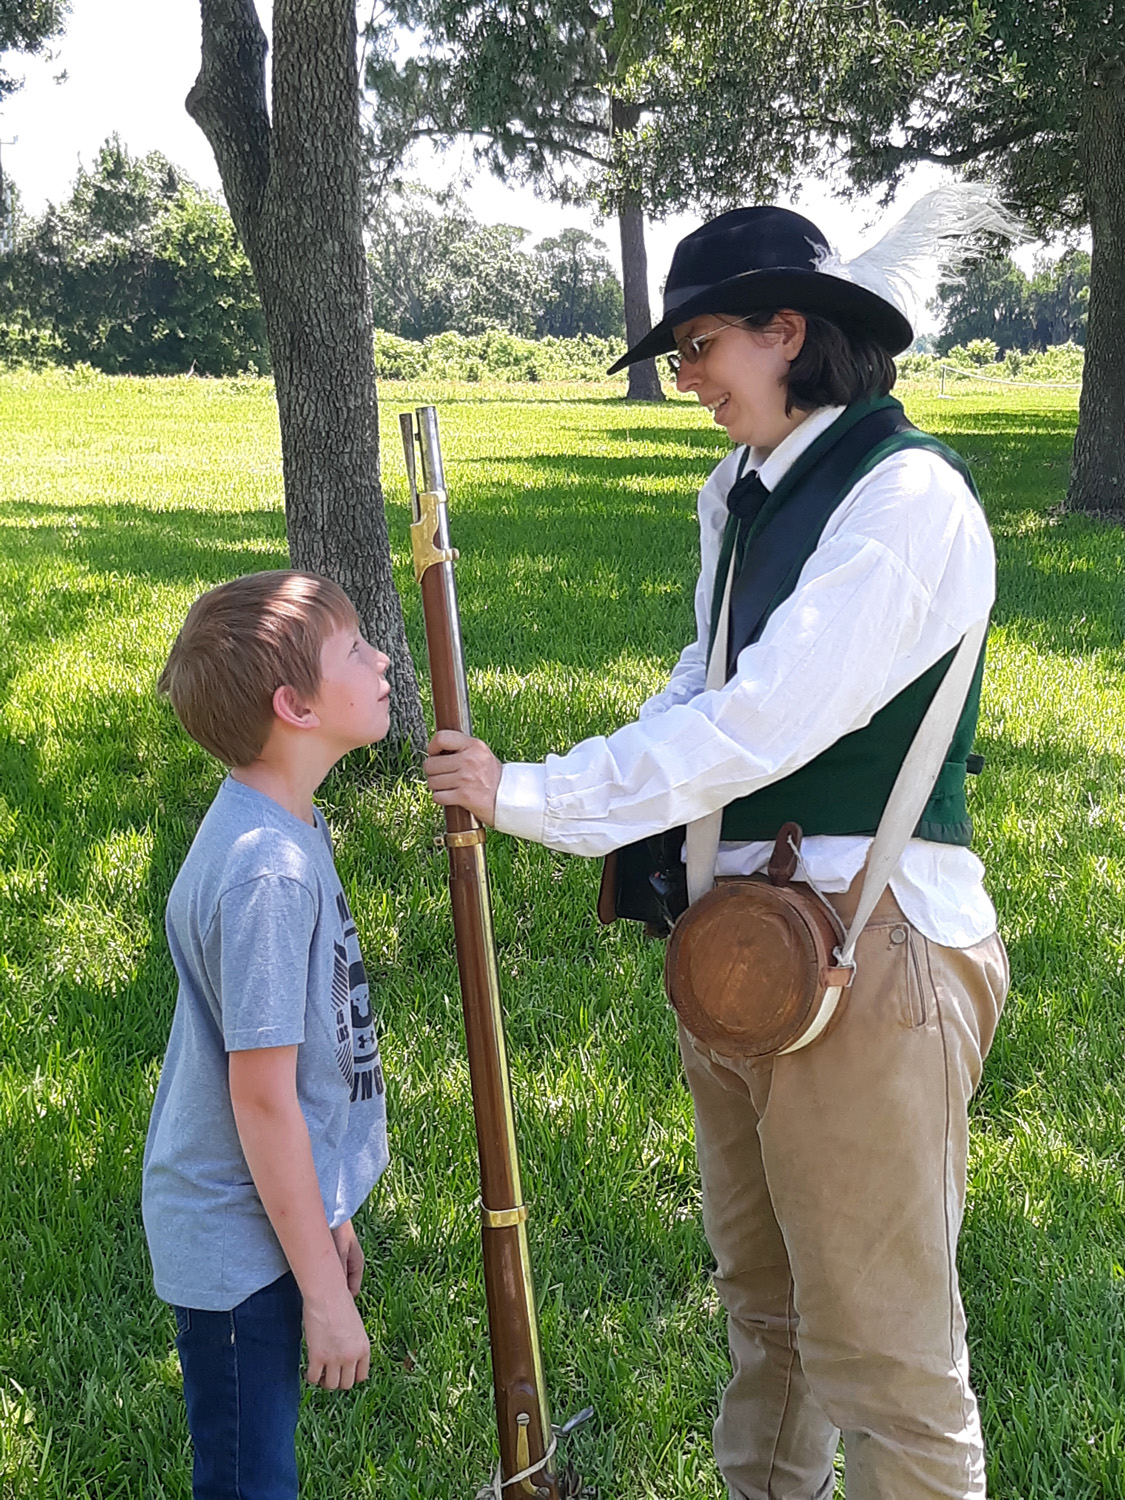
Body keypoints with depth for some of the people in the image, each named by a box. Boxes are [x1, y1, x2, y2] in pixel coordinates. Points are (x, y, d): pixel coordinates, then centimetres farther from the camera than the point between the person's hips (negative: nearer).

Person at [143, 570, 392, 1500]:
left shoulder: (278, 827, 3)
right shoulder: (268, 874, -28)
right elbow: (262, 1099, -25)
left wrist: (326, 1213, 19)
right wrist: (324, 1290, -16)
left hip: (275, 1213, 9)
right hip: (243, 1249, -9)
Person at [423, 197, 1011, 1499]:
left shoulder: (907, 498, -17)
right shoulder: (743, 491, 10)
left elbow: (762, 722, -23)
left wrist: (531, 797, -18)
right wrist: (627, 815, -3)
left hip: (866, 942, -8)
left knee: (879, 1341, 3)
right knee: (760, 1293, 24)